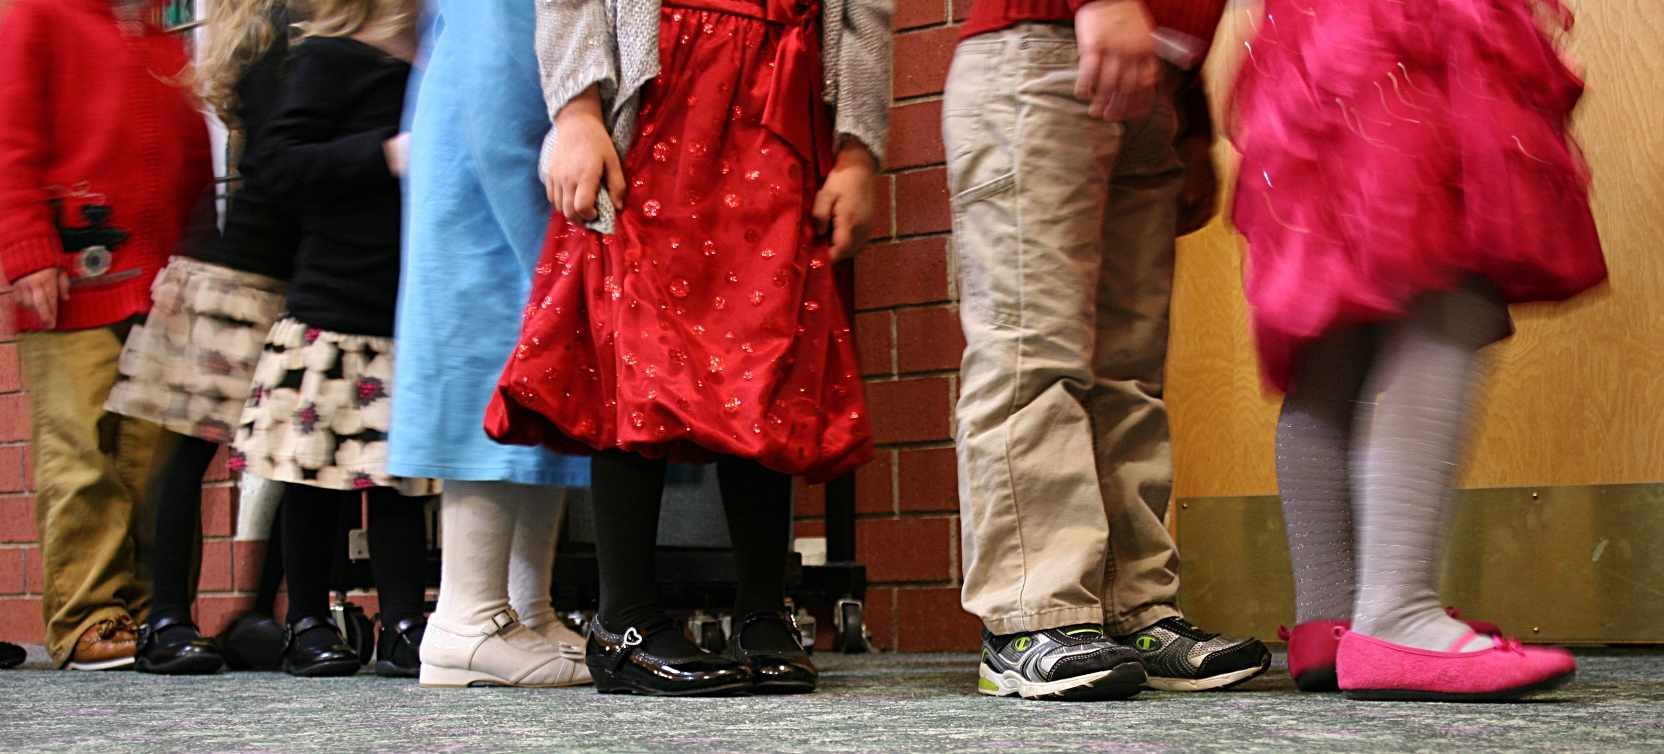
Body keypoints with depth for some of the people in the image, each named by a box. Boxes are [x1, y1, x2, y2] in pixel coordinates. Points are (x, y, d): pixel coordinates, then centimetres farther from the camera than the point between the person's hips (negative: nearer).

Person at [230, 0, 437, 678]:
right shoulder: (326, 59, -3)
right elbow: (281, 165, -13)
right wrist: (386, 154, -19)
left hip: (411, 321, 6)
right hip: (331, 311, -5)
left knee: (400, 476, 5)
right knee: (315, 477, 2)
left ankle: (402, 625, 8)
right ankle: (307, 624, 14)